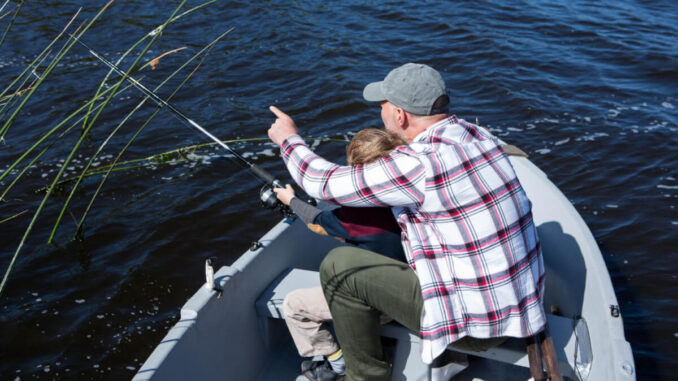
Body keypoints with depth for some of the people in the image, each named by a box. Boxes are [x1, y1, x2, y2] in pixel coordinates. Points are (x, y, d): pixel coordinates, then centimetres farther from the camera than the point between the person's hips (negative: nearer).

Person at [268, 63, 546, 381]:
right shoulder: (477, 135, 1)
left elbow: (325, 184, -11)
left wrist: (288, 139, 7)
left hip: (478, 323, -9)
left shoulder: (420, 165, -24)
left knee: (339, 267, -5)